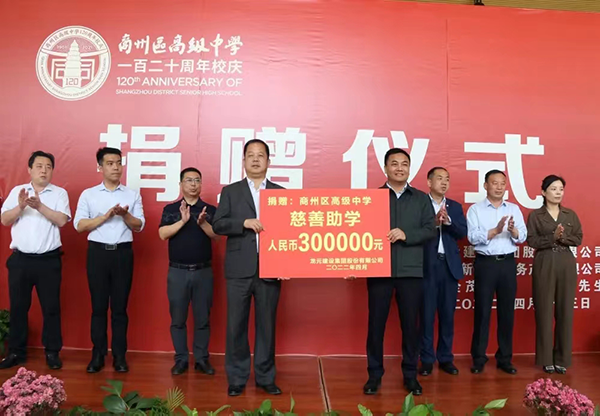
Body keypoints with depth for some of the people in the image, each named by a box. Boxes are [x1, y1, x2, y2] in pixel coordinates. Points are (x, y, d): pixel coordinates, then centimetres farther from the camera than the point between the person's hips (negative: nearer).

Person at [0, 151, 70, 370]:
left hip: (49, 260, -2)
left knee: (51, 306, 4)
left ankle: (52, 352, 16)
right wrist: (20, 206, -16)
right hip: (20, 259, 2)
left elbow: (62, 220, -11)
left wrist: (39, 206, -21)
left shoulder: (59, 193, 2)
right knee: (18, 305, 10)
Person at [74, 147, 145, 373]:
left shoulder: (133, 194, 7)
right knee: (98, 306, 5)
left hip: (123, 253, 0)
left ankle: (119, 356, 13)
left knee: (120, 307, 5)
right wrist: (107, 215, -13)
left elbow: (139, 225, 3)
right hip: (98, 252, 0)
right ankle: (98, 355, 15)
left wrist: (124, 214, -16)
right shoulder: (88, 194, 6)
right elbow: (79, 225, -2)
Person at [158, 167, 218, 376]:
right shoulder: (170, 209, 5)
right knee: (177, 318, 6)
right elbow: (162, 234, -8)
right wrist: (182, 221, -20)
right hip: (177, 271, 0)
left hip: (203, 271, 0)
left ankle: (201, 359, 17)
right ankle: (181, 359, 18)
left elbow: (215, 234, -7)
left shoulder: (210, 210, 5)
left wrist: (202, 223, -24)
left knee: (203, 318, 6)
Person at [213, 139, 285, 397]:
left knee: (266, 324, 9)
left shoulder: (281, 193, 9)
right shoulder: (230, 191, 7)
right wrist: (244, 223, -17)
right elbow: (218, 225, -1)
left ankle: (265, 377, 22)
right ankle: (237, 378, 19)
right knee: (236, 325, 5)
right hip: (239, 269, 0)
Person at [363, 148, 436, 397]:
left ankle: (410, 375, 21)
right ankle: (374, 374, 18)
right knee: (376, 323, 5)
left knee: (410, 323, 8)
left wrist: (406, 235, -14)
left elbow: (430, 230, 2)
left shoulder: (422, 199, 10)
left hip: (411, 270, 1)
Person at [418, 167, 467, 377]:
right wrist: (434, 223, -24)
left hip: (450, 265, 4)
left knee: (448, 314, 10)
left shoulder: (455, 207, 12)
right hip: (427, 265, -4)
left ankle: (445, 358, 21)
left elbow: (463, 232, 1)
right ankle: (427, 359, 13)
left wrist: (448, 221, -15)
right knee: (427, 314, 3)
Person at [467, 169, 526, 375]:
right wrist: (495, 230, -23)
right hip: (485, 263, -3)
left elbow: (522, 237, 3)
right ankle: (478, 358, 13)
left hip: (508, 263, 3)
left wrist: (513, 231, -18)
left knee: (507, 312, 8)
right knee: (482, 311, 2)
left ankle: (505, 358, 20)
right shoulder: (475, 209, 0)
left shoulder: (514, 209, 11)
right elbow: (473, 237, -11)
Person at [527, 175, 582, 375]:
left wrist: (563, 237, -13)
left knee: (565, 310, 4)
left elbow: (579, 239, 5)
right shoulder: (535, 215, 2)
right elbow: (531, 240, -7)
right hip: (544, 264, -3)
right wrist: (553, 237, -19)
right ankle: (546, 359, 9)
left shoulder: (571, 214, 11)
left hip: (566, 264, 3)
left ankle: (562, 358, 14)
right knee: (544, 311, 0)